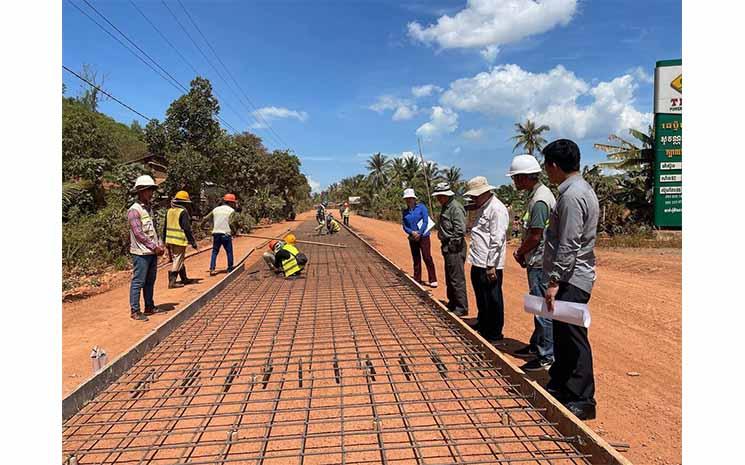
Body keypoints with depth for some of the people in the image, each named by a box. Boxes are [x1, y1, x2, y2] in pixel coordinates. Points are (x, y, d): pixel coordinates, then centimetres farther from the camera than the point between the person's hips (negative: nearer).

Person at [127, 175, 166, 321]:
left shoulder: (149, 208, 14)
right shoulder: (134, 210, -13)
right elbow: (139, 234, -18)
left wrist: (160, 245, 6)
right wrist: (154, 247, -16)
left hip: (153, 252, 8)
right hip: (141, 253, -8)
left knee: (150, 281, 15)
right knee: (138, 282, -2)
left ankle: (149, 307, 26)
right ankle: (135, 311, 5)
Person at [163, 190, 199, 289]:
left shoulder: (169, 211, 9)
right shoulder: (183, 212, -14)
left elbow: (165, 227, 15)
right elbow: (187, 229, -16)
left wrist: (165, 240, 24)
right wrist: (193, 242, -11)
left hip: (170, 240, 8)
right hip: (180, 241, -8)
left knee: (179, 261, 18)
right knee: (177, 262, 0)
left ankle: (184, 279, 30)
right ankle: (172, 282, -1)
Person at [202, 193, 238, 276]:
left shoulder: (216, 209, 11)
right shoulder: (231, 210, -4)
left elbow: (206, 218, 17)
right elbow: (231, 223, -13)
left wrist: (202, 224, 36)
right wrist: (235, 231, 4)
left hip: (216, 233, 4)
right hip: (226, 234, -4)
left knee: (215, 251, 11)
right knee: (229, 252, 8)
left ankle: (212, 269, 3)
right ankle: (230, 269, 13)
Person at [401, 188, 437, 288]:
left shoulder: (421, 207, -4)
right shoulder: (405, 211, 8)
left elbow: (425, 222, -8)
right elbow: (404, 226, 6)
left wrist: (419, 233, -15)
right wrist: (412, 232, -12)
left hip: (423, 236, -4)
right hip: (412, 238, 4)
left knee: (427, 258, -7)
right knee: (416, 259, 10)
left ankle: (433, 280, -3)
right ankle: (417, 280, 18)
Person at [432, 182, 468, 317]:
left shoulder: (455, 208, -17)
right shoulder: (445, 207, 14)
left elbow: (460, 230, -23)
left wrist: (452, 244, -16)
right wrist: (444, 245, 13)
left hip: (455, 248, -11)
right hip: (448, 247, 11)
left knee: (457, 279, -4)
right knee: (449, 279, 19)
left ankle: (461, 308, 5)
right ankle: (452, 304, 32)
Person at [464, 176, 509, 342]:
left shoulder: (497, 209, -15)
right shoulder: (481, 207, 15)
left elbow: (496, 240, -20)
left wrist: (491, 266, -21)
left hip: (489, 265, -10)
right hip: (478, 263, 10)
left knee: (492, 300, 3)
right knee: (481, 298, 21)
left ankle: (494, 334, 16)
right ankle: (482, 326, 37)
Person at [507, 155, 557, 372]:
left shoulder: (539, 200, -19)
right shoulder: (539, 194, 13)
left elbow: (535, 236, -21)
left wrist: (519, 252, -6)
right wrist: (522, 252, 10)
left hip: (540, 263, -11)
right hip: (537, 261, 11)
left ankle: (547, 356, 7)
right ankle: (536, 346, 33)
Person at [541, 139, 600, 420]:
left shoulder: (572, 196, -19)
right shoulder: (580, 189, 14)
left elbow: (568, 246, -23)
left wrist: (554, 282, -20)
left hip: (571, 279, -11)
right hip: (572, 277, 11)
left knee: (573, 338, -2)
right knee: (562, 334, 19)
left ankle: (582, 401, 9)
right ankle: (559, 387, 32)